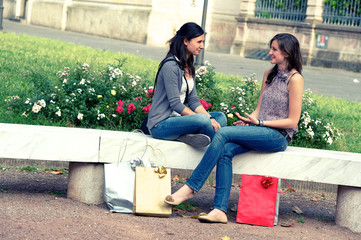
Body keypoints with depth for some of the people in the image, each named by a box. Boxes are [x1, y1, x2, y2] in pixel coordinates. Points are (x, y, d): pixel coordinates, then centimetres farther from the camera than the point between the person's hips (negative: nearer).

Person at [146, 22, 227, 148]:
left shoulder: (189, 67, 15)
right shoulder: (170, 66, -15)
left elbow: (193, 100, 11)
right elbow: (175, 103, -20)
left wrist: (210, 118, -7)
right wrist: (206, 120, -20)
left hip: (177, 118, 10)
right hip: (161, 124, -10)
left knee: (221, 117, -2)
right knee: (203, 119, -33)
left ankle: (190, 135, -26)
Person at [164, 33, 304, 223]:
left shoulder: (295, 79, -6)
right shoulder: (269, 74, 18)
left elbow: (292, 121, -9)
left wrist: (259, 122, -13)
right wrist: (249, 121, -2)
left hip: (278, 136, -7)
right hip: (260, 132, 7)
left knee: (223, 133, -24)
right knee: (225, 150, -23)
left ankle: (191, 187, -21)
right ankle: (220, 210, -29)